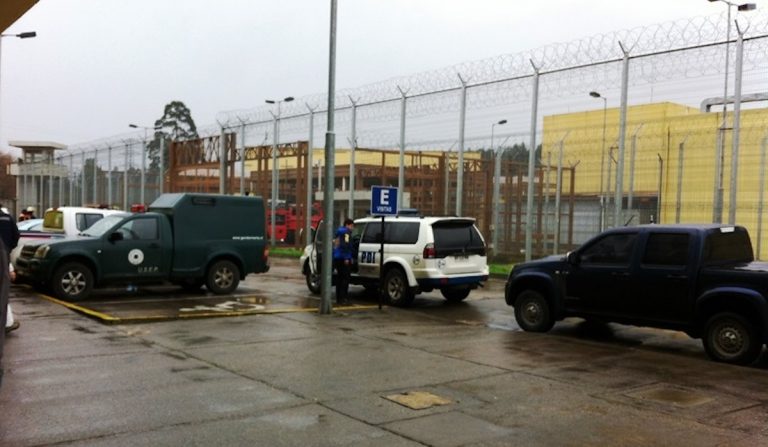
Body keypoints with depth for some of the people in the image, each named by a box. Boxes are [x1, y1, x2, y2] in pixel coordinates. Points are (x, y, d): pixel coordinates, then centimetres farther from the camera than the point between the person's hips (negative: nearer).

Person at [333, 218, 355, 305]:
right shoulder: (346, 232, -7)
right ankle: (343, 298, -10)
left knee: (339, 278, 13)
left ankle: (338, 298, 16)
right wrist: (347, 258, -20)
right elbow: (345, 245, -19)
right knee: (345, 278, -6)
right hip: (344, 258, -9)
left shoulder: (339, 231, 21)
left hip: (336, 258, 9)